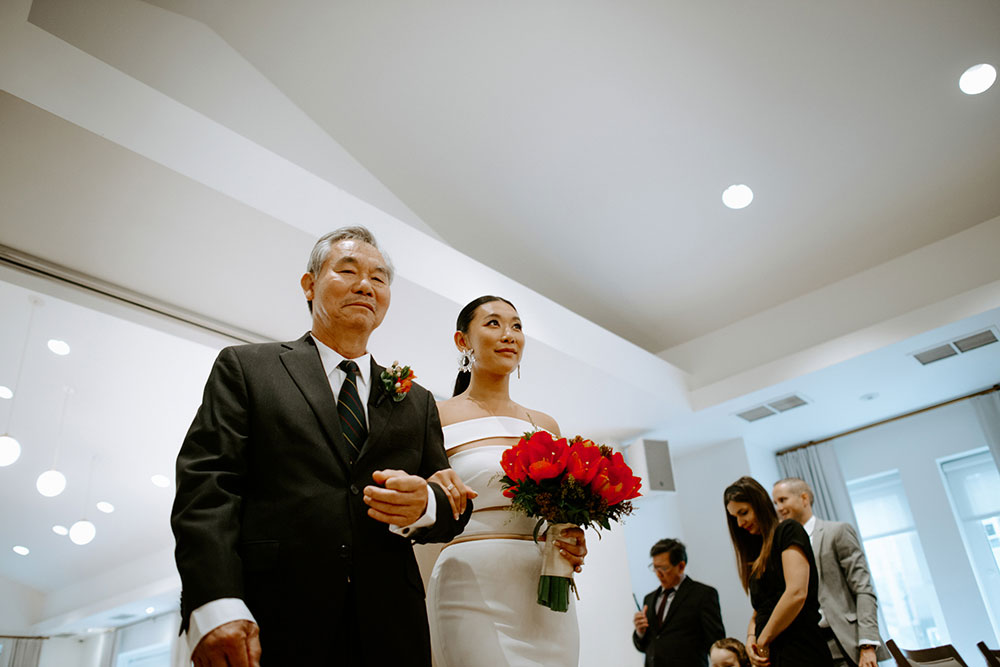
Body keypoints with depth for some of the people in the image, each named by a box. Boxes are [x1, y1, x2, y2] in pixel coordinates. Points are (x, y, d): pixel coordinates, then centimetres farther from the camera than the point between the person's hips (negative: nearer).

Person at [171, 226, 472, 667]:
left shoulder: (417, 403, 16)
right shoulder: (245, 367, 7)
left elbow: (454, 512, 13)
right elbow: (206, 483, -4)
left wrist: (424, 507, -11)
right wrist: (216, 605, -17)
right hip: (267, 628, -3)